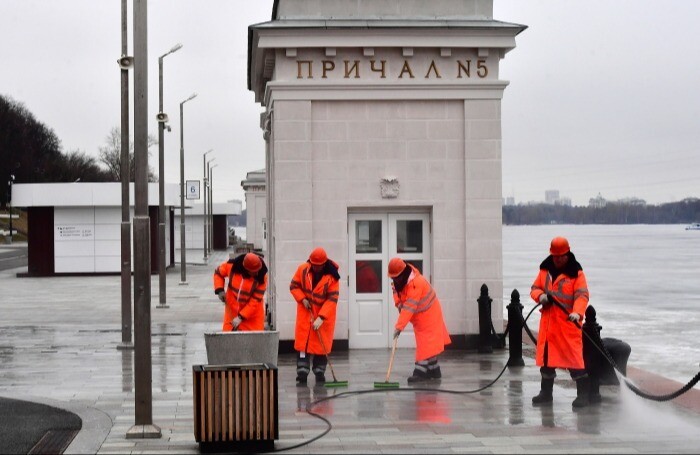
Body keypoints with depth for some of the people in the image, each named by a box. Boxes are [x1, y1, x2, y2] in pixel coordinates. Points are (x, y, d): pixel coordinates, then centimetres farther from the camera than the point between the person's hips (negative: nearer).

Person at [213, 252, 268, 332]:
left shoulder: (261, 276, -21)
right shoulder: (232, 266, -16)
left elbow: (256, 300, -21)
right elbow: (218, 272, 6)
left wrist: (241, 317, -25)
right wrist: (220, 290, -10)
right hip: (232, 311, 2)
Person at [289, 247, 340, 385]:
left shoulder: (332, 276, -18)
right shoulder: (302, 269, -9)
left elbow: (332, 299, -20)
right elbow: (294, 286, 2)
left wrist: (321, 318, -27)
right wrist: (302, 299, -15)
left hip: (324, 314, -2)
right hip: (305, 312, 2)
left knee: (322, 344, 1)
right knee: (302, 342, -3)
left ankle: (319, 373, 13)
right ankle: (302, 374, 0)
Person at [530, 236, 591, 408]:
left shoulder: (576, 273, -6)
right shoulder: (545, 270, 10)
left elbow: (582, 295, -16)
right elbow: (534, 288, 15)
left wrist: (577, 313, -33)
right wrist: (540, 296, -9)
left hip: (568, 322, -5)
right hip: (548, 321, 6)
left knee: (574, 358, -10)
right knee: (546, 356, 12)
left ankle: (583, 394, -5)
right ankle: (546, 393, 25)